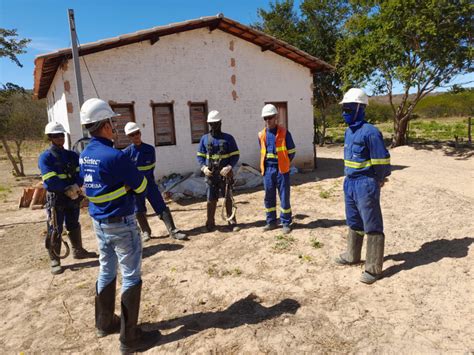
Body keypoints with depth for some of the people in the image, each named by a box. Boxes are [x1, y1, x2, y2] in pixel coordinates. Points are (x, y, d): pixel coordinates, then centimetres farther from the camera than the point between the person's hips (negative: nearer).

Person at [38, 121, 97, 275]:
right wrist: (68, 189, -18)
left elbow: (81, 172, -2)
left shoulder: (71, 155, 9)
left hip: (73, 196, 5)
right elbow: (51, 180, -18)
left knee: (74, 226, 17)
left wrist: (76, 186, -19)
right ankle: (54, 260, 9)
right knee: (55, 230, -1)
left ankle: (78, 251, 32)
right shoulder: (45, 157, -7)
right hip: (55, 197, -5)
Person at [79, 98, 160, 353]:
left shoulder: (85, 155, 4)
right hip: (121, 224, -8)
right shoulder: (115, 156, -23)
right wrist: (134, 176, 4)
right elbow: (141, 187, -15)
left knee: (106, 272, 20)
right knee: (131, 277, 2)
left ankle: (105, 323, 36)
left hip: (98, 222, 8)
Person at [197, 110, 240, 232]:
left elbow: (235, 155, -2)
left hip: (225, 174, -1)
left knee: (228, 198, 5)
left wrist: (229, 167, -16)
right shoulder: (204, 139, 5)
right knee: (211, 199, 6)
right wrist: (203, 167, -9)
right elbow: (200, 156, 9)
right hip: (211, 174, 2)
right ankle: (210, 223, 18)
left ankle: (232, 222, 14)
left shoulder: (228, 138, -2)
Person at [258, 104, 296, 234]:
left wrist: (283, 163, 4)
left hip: (281, 170, -4)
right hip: (267, 170, 4)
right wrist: (265, 165, 12)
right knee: (269, 197, 10)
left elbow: (292, 151, 1)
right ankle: (271, 222, 23)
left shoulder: (284, 133, -5)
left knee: (284, 197, 1)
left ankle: (286, 223, 12)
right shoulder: (261, 135, 6)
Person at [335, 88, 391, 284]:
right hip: (349, 182, 9)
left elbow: (382, 161, -15)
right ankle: (352, 255, 38)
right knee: (354, 222, 21)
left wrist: (377, 182, -4)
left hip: (365, 184, -9)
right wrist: (349, 178, 16)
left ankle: (374, 269, 11)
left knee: (372, 227, 1)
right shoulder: (348, 131, 10)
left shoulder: (370, 132, -17)